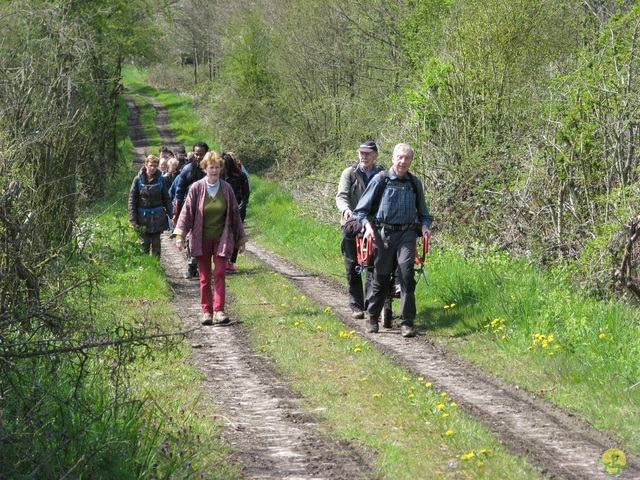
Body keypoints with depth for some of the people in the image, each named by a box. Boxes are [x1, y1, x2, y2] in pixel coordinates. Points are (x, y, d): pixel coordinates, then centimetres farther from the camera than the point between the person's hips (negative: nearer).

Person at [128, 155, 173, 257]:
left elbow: (166, 199, 6)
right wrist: (133, 218, -6)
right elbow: (132, 199, -2)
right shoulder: (138, 179, -4)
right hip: (143, 217, -1)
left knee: (156, 243, 7)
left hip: (157, 217, 1)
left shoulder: (160, 179, 0)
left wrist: (170, 214, 2)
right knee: (144, 243, 0)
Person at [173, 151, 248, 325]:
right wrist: (180, 234, -14)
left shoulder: (226, 188, 1)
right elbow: (186, 212, -4)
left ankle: (219, 310, -10)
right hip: (202, 240, 0)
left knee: (219, 274, -8)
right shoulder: (196, 188, -4)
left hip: (221, 239, 0)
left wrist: (241, 239, 11)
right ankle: (206, 311, 13)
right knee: (204, 277, 6)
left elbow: (234, 214, 8)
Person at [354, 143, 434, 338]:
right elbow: (361, 210, 5)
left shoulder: (415, 183, 10)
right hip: (383, 233, -1)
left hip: (407, 233, 1)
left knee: (406, 271, -16)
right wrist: (368, 226, -11)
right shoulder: (380, 180, 1)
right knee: (380, 276, 2)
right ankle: (372, 317, 23)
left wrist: (424, 226, 2)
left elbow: (423, 212, 22)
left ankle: (407, 322, -12)